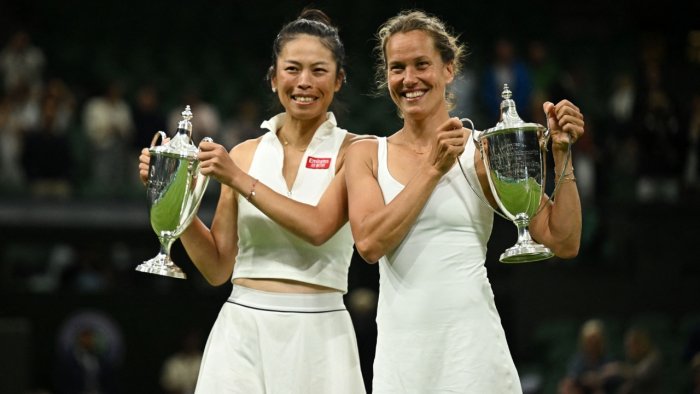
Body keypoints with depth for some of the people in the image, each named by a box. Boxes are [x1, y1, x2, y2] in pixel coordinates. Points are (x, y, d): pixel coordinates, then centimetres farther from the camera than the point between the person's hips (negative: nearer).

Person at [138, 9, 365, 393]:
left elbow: (319, 226, -17)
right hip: (241, 332, 3)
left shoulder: (352, 152, -1)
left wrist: (239, 179, -13)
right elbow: (217, 267, 8)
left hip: (317, 336, -3)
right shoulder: (244, 155, 8)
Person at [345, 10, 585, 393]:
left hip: (470, 345, -2)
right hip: (399, 347, 2)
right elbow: (369, 242, -9)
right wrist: (433, 169, -9)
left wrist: (561, 155, -10)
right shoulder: (366, 154, 8)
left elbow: (563, 242, -2)